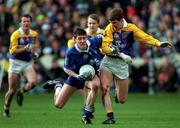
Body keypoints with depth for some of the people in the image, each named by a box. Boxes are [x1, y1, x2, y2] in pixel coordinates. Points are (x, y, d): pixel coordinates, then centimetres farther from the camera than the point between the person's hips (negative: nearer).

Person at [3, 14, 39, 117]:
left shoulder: (35, 34, 4)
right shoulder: (16, 34, -11)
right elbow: (12, 51, -15)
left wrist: (34, 52, 5)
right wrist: (24, 49, -28)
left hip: (28, 63, 3)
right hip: (16, 63, -3)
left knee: (33, 82, -22)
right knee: (12, 89, 0)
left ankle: (21, 92, 8)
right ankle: (6, 109, 22)